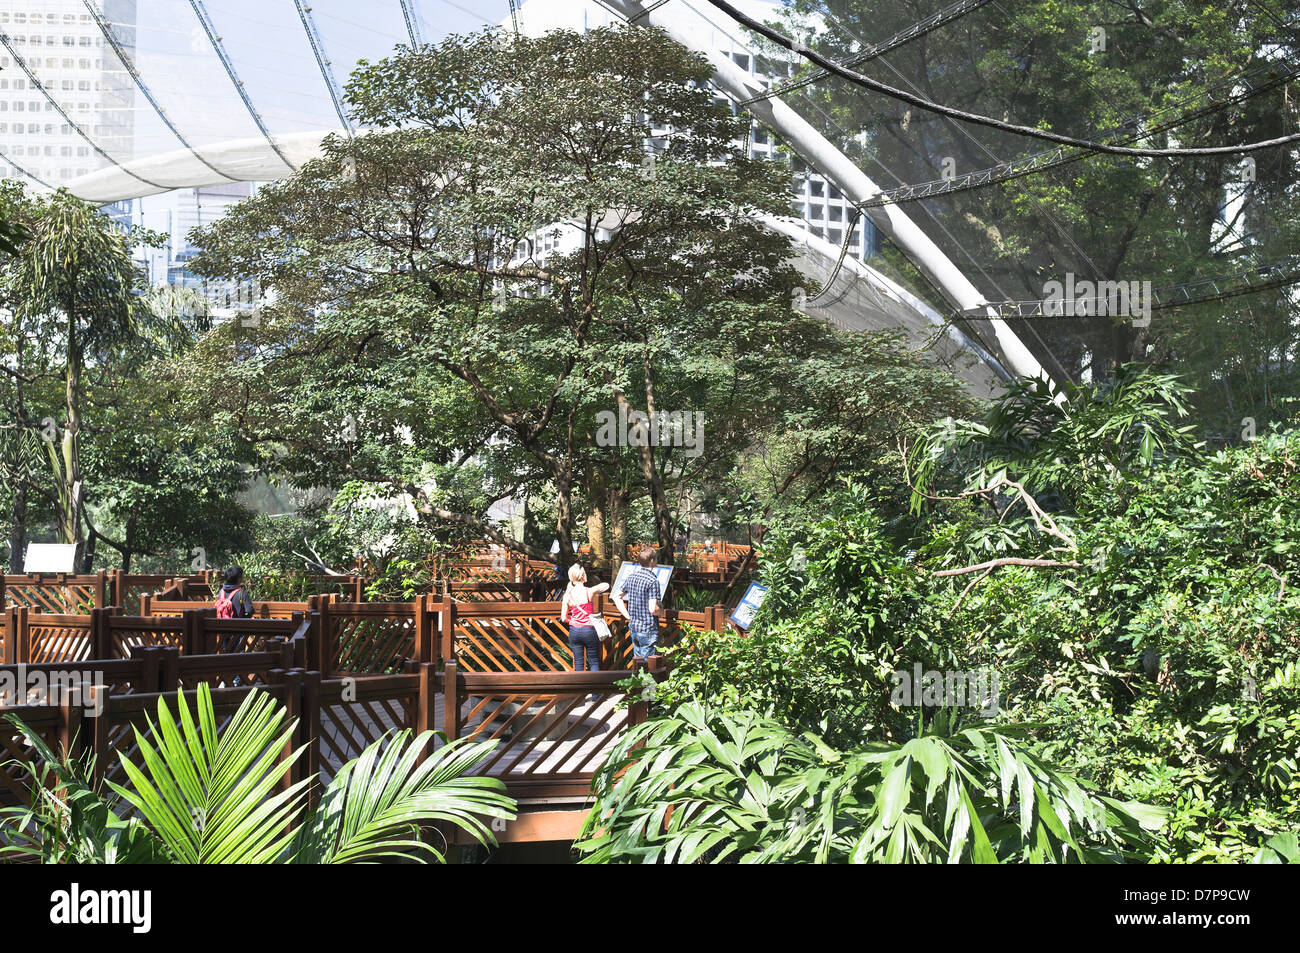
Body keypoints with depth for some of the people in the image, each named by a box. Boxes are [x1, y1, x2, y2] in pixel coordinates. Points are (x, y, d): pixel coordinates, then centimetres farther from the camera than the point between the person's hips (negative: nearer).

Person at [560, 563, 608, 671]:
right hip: (589, 630, -3)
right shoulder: (589, 591, -12)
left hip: (574, 630, 3)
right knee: (594, 662, 8)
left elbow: (564, 618, -2)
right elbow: (606, 585, 5)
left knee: (578, 662, 10)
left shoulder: (568, 595, -4)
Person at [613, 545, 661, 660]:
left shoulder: (632, 576, 5)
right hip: (648, 629, -7)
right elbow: (653, 609, -22)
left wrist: (627, 615, 11)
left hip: (633, 627, 7)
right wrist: (661, 611, -1)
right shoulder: (653, 581, -17)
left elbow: (616, 596, 13)